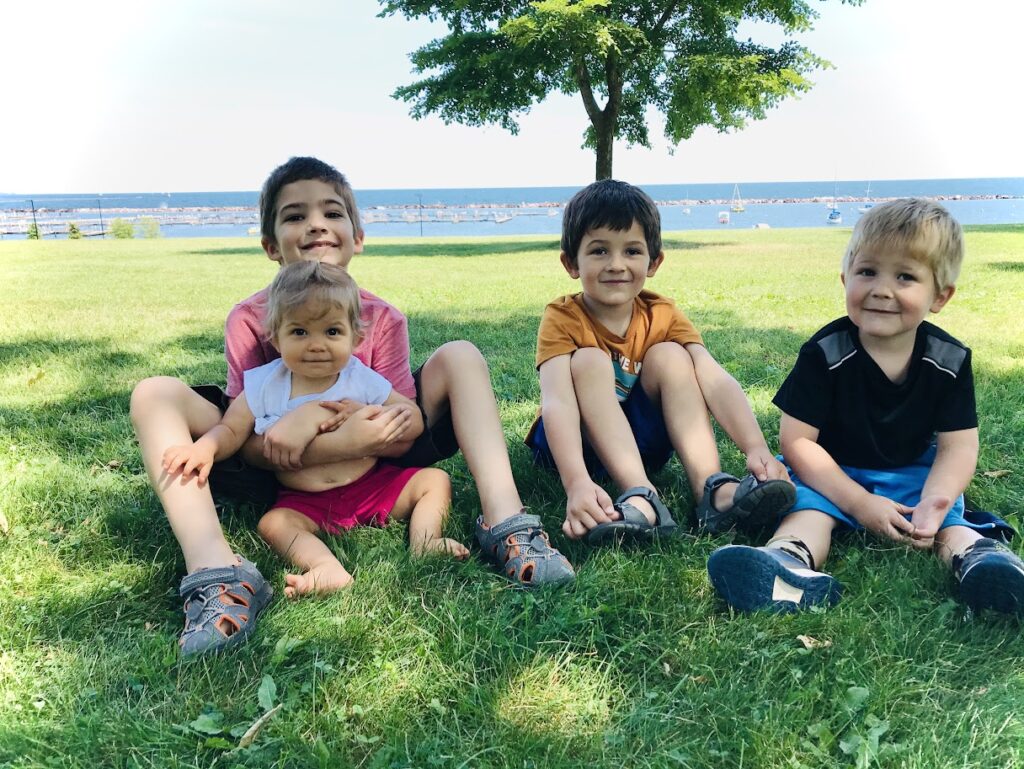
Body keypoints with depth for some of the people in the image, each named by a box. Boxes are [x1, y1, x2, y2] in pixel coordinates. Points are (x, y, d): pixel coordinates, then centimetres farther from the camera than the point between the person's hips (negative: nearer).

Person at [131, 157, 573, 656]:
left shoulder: (382, 319, -7)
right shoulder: (250, 320, -10)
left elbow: (402, 432, -10)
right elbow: (248, 440, -16)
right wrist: (339, 443, -34)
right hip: (282, 479, 0)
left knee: (459, 357, -13)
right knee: (155, 395, -21)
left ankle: (504, 522, -27)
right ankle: (217, 573, -38)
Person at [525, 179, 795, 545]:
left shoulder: (663, 316, -10)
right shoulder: (563, 319, -20)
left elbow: (716, 381, -25)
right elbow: (555, 402, -37)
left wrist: (757, 448, -42)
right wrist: (577, 482, -54)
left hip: (641, 438, 3)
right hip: (577, 443, -3)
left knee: (670, 356, -21)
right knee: (589, 361, -29)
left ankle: (712, 487, -32)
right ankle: (640, 496, -41)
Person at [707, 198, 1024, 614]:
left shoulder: (949, 360, -8)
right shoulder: (825, 353, -17)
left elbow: (958, 446, -9)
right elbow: (797, 440, -18)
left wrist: (933, 504, -31)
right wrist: (860, 503, -24)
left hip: (912, 476, 4)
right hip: (832, 475, -4)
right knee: (808, 504, -31)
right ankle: (790, 558, -58)